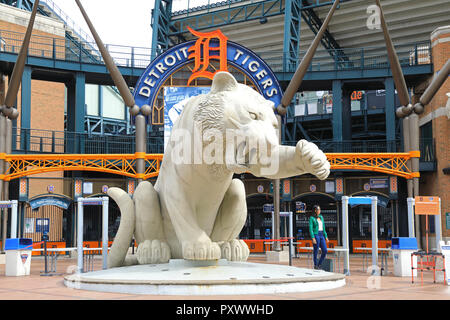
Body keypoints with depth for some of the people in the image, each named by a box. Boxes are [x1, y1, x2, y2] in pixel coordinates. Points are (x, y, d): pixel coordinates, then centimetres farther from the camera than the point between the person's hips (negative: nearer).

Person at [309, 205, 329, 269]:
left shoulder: (321, 217, 15)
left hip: (321, 235, 6)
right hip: (315, 235, -6)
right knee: (316, 251, -2)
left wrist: (326, 236, 14)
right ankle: (315, 265, 11)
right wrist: (313, 238, -19)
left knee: (325, 251, -2)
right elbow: (310, 229, -10)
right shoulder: (312, 218, -5)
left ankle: (319, 264, 12)